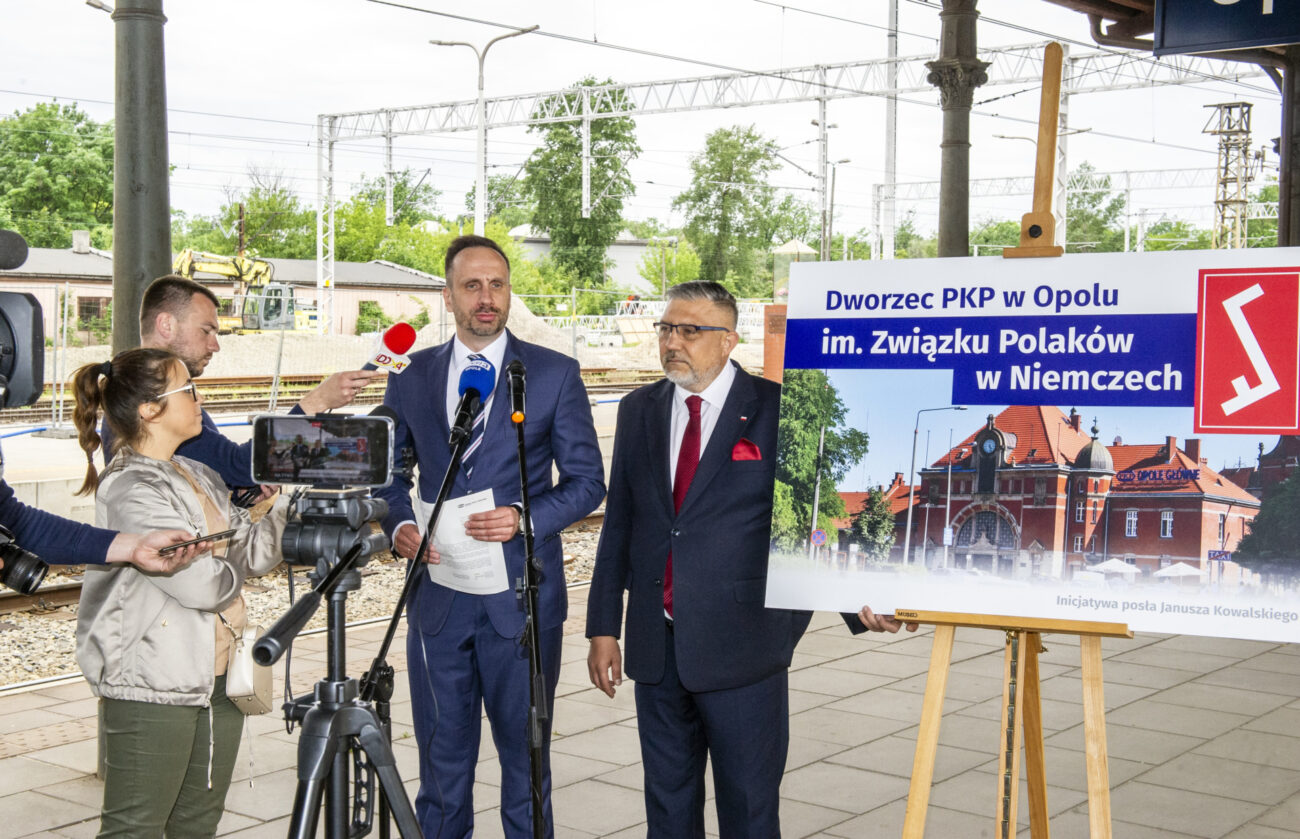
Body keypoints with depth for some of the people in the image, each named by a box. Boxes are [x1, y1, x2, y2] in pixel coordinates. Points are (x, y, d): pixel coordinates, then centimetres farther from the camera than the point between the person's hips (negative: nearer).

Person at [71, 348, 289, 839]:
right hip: (153, 689, -9)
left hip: (218, 680, 9)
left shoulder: (199, 477, 13)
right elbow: (202, 585, -20)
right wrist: (233, 566, 0)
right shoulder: (129, 491, -16)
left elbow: (257, 553, 8)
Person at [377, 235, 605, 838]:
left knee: (525, 756, 8)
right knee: (442, 756, 11)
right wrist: (400, 526, -5)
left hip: (521, 600, -2)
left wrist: (524, 518, -16)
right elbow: (391, 472, 15)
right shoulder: (410, 377, 7)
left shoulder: (555, 374, -1)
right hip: (437, 599, 2)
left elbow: (586, 481, 1)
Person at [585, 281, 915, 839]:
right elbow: (619, 522, 11)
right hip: (655, 645, 5)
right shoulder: (639, 411, 9)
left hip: (741, 646, -4)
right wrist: (603, 627, 10)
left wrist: (859, 602, -21)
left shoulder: (777, 410, -7)